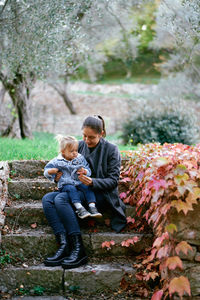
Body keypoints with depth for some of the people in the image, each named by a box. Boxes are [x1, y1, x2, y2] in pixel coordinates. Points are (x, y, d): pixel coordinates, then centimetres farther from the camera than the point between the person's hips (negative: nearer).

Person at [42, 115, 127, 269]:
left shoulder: (111, 150, -4)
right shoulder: (80, 146, 10)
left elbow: (113, 181, -7)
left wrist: (92, 182, -25)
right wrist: (59, 176, -5)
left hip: (101, 194, -6)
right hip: (78, 191, 6)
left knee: (61, 198, -30)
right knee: (47, 199, -20)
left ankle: (78, 249, -31)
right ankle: (64, 245, -29)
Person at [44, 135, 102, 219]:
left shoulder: (80, 158, 12)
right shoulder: (57, 162, 3)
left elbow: (88, 170, 15)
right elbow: (47, 170, 6)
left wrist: (85, 171, -9)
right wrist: (50, 172, -19)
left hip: (79, 182, 3)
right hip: (65, 184, -3)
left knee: (87, 187, -28)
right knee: (71, 189, -35)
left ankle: (92, 206, -37)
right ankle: (79, 208, -48)